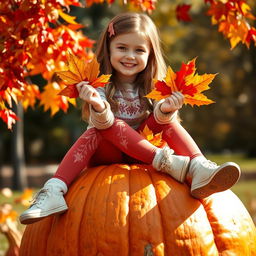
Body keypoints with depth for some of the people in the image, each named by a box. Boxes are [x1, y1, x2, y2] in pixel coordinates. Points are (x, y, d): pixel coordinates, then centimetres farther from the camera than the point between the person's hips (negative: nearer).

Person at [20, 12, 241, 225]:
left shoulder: (153, 86, -4)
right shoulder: (101, 85, -11)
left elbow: (161, 118, -23)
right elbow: (102, 123, -28)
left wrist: (166, 109, -47)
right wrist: (98, 107, -52)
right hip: (107, 154, -2)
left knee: (165, 119, -22)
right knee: (97, 130, -30)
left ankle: (199, 169, -40)